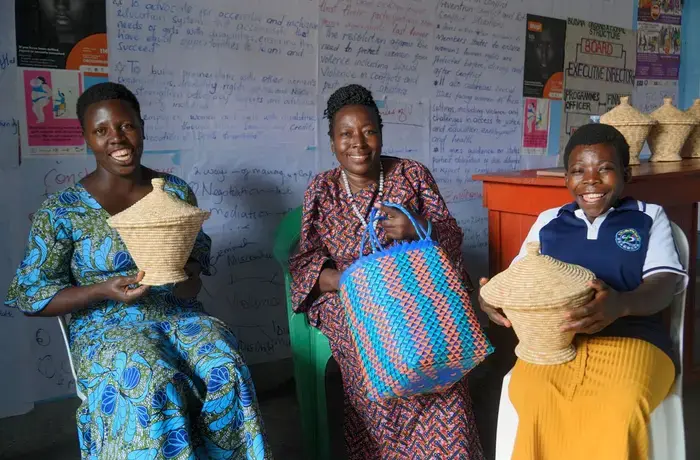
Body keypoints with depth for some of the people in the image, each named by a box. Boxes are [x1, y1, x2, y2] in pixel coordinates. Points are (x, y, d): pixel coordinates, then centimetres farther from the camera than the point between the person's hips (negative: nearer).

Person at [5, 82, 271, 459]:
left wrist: (189, 280, -10)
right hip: (106, 328, -2)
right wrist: (105, 290, -17)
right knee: (155, 388, -34)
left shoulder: (176, 191, 6)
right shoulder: (61, 210, -4)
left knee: (227, 371, -27)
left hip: (179, 316, 3)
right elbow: (29, 295, -2)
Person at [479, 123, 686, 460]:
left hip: (631, 338, -1)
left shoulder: (650, 217, 16)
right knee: (538, 411, -33)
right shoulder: (548, 221, 22)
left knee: (616, 419, -35)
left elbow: (664, 284, 3)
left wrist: (621, 304, -23)